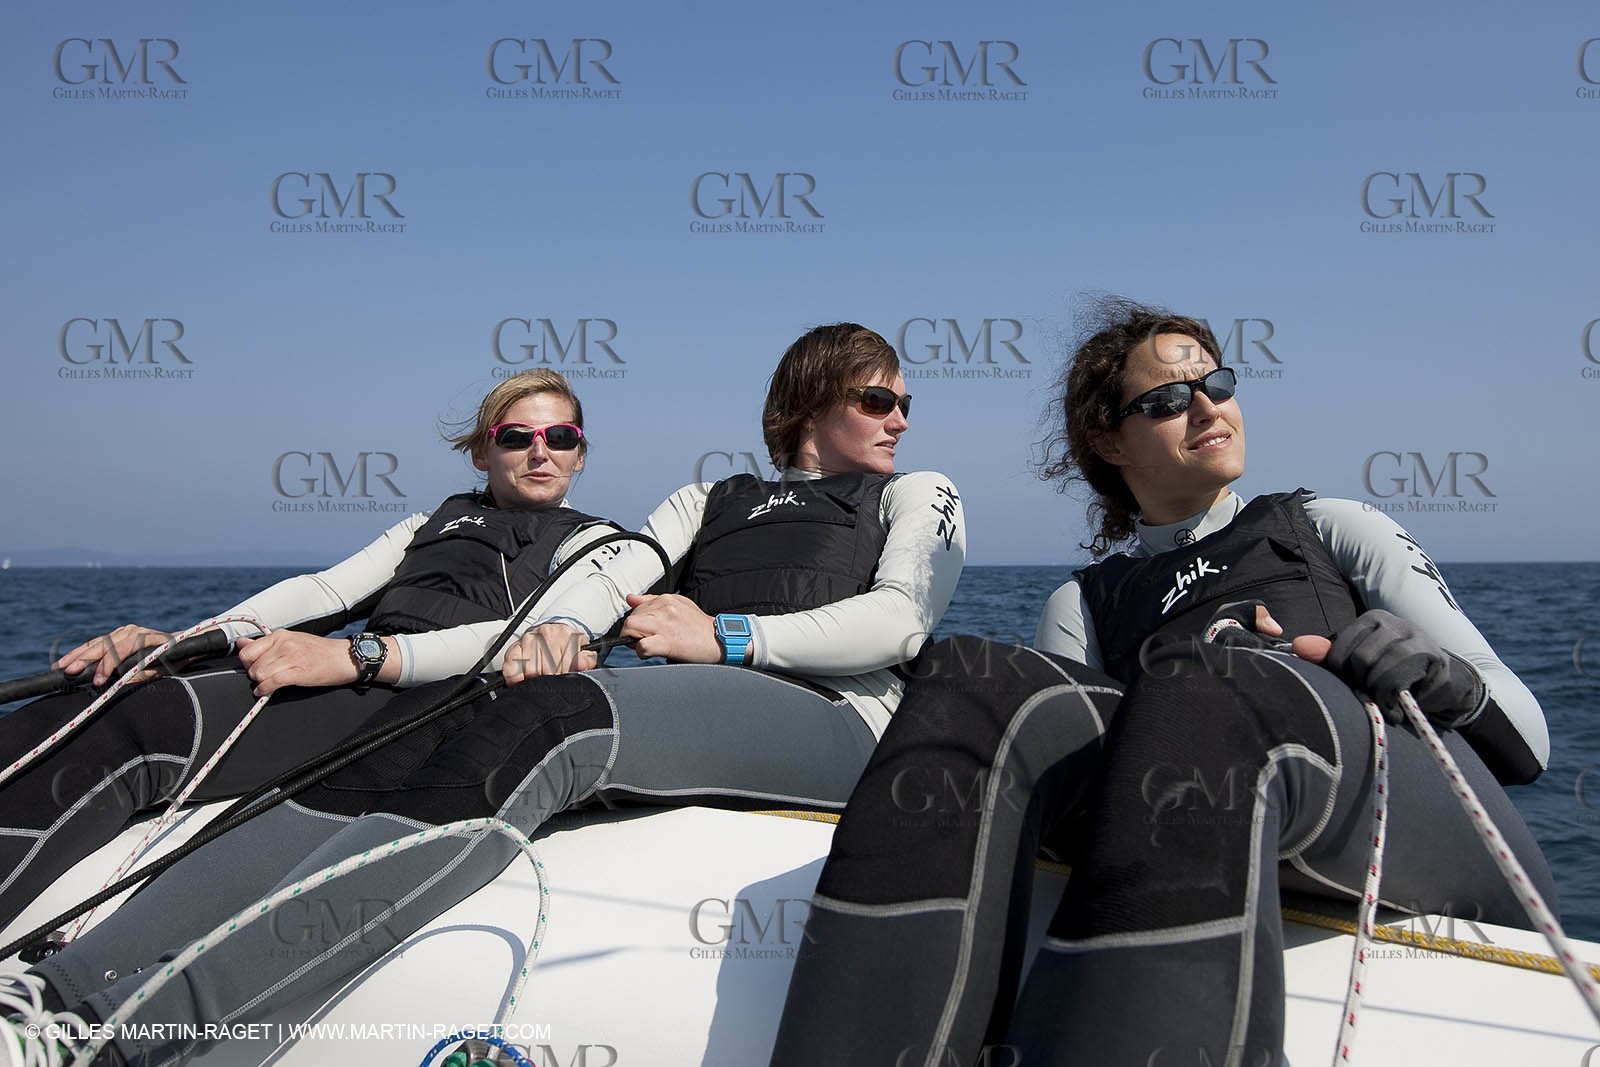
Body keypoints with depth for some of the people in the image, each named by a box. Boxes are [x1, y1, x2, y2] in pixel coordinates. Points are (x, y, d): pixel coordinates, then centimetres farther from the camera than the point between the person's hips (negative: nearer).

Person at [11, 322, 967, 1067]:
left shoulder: (918, 494, 25)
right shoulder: (714, 498, 33)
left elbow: (900, 621, 5)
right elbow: (616, 575, 17)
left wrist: (727, 637, -5)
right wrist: (557, 627, -6)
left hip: (827, 716, -4)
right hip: (668, 701, 4)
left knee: (543, 721, -35)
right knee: (420, 737, -25)